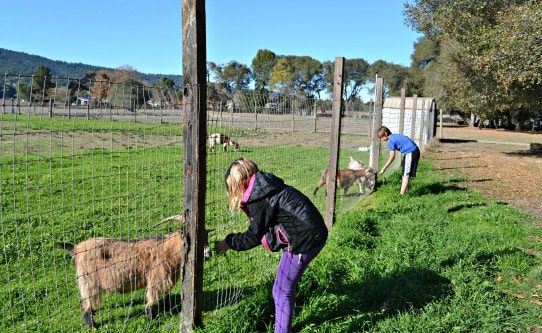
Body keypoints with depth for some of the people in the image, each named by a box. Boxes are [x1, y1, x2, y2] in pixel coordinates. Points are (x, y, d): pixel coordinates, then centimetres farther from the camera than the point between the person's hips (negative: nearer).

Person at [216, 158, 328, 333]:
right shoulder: (265, 188, 11)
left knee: (282, 291, 3)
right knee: (286, 287, 21)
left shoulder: (259, 199, -16)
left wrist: (229, 242, 6)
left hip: (305, 240, -10)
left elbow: (253, 237, -7)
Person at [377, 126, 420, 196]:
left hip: (410, 152, -10)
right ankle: (404, 192, 23)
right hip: (415, 150, 10)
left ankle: (401, 195, -9)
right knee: (406, 175, 16)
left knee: (406, 175, -9)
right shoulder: (395, 136, 16)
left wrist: (384, 168, -10)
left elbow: (392, 156, -14)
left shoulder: (391, 140, -12)